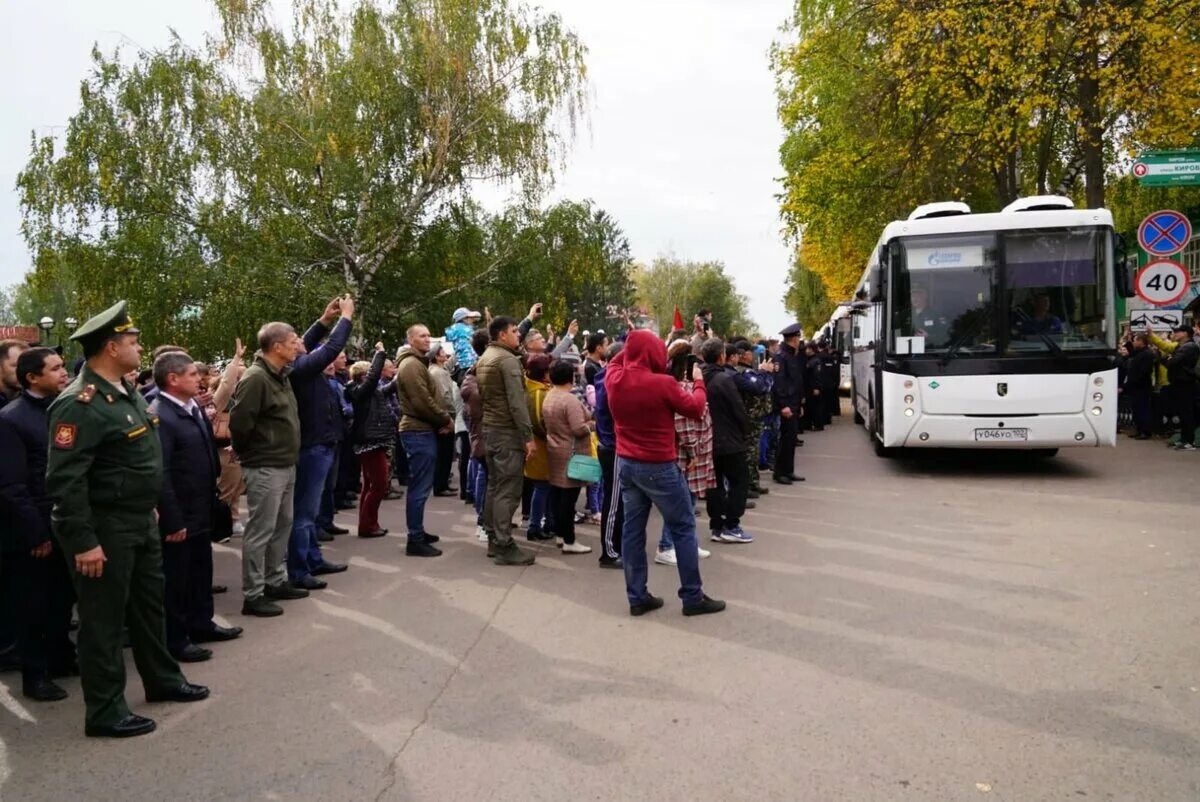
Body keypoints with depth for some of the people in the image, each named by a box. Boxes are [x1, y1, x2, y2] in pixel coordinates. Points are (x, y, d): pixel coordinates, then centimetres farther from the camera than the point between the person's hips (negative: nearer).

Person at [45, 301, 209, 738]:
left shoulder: (127, 391, 8)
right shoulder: (79, 404, -22)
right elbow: (64, 480, -25)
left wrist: (152, 509, 20)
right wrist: (83, 542, -25)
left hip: (141, 522, 9)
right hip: (104, 529, -9)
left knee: (149, 604, 21)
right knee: (104, 619, 3)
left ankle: (162, 679, 37)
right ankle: (105, 712, 16)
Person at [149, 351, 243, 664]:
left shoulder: (194, 408, 8)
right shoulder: (159, 417, -22)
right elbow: (160, 474, -25)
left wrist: (212, 500, 15)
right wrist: (173, 521, -23)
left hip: (201, 511, 9)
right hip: (179, 517, -9)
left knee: (201, 570, 21)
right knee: (176, 578, 5)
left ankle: (201, 623, 36)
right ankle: (174, 640, 18)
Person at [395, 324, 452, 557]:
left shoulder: (418, 363, 20)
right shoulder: (411, 365, -14)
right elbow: (423, 402, -21)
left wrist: (442, 420, 5)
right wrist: (446, 419, -9)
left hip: (422, 430, 11)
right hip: (419, 432, -11)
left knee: (420, 486, 17)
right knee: (420, 487, -8)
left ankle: (417, 532, 26)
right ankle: (415, 541, -5)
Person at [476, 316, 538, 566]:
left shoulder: (484, 358, 14)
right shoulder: (508, 359, -15)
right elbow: (517, 402, -20)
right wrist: (528, 436, -19)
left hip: (489, 429, 10)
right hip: (508, 431, -10)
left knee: (494, 486, 14)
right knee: (508, 489, -7)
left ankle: (494, 540, 20)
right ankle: (504, 546, -5)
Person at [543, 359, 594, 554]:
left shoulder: (548, 397, 9)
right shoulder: (570, 400, -20)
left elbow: (544, 424, 18)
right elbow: (579, 429, -23)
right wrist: (592, 424, -6)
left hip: (555, 450, 9)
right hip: (571, 454, -9)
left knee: (557, 492, 13)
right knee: (568, 496, -7)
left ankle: (560, 533, 22)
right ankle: (569, 541, -3)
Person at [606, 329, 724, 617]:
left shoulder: (614, 379, -4)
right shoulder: (663, 383, -20)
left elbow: (614, 362, 22)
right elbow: (695, 408, -5)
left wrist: (634, 342, 19)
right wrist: (699, 381, 11)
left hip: (627, 464, 6)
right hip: (659, 466, -6)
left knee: (633, 529, 11)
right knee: (683, 528, 5)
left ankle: (637, 597, 16)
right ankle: (693, 597, 10)